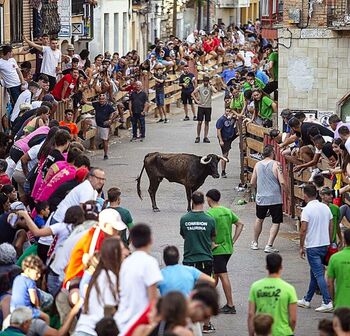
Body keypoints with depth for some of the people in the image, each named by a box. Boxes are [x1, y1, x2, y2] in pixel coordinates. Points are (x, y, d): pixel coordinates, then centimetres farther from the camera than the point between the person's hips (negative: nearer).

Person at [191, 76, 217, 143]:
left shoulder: (210, 87, 0)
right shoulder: (199, 87, 1)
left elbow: (215, 91, -21)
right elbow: (192, 94, 3)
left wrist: (211, 85, -11)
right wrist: (196, 101, -6)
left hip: (208, 107, 1)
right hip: (201, 107, -1)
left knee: (207, 122, 5)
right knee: (199, 122, -1)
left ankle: (205, 137, 12)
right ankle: (198, 137, 8)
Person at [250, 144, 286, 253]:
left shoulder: (257, 165, 3)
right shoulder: (276, 165, -11)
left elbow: (252, 182, 11)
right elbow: (282, 182, -17)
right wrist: (284, 189, 3)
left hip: (261, 198, 5)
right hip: (275, 198, -5)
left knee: (259, 219, 24)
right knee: (276, 222, 4)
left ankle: (255, 243, 34)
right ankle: (269, 246, -6)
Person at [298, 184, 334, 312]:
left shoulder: (307, 210, -14)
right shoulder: (326, 208, 6)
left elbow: (303, 230, -17)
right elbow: (331, 227, 10)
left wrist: (301, 246, -7)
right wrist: (329, 243, 20)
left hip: (312, 246, -7)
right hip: (324, 244, 7)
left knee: (319, 274, -7)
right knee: (314, 273, 17)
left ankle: (327, 303, -13)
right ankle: (307, 300, 27)